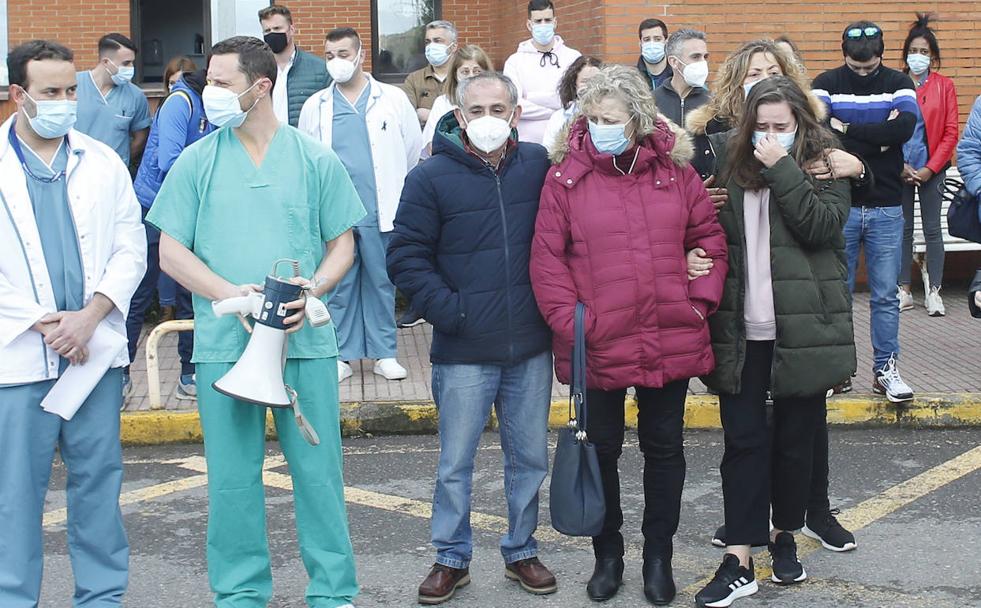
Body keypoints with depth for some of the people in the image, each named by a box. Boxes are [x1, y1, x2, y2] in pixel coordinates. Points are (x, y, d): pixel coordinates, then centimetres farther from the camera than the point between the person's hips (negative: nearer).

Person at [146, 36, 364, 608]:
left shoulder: (316, 159, 4)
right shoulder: (196, 162, 4)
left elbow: (342, 244, 8)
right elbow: (171, 252, 3)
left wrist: (312, 290, -12)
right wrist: (230, 293, -13)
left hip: (306, 340, 0)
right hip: (224, 342, 1)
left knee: (318, 469, 3)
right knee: (233, 476, 6)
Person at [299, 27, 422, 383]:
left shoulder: (393, 99, 2)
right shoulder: (315, 106, 7)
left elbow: (413, 149, 9)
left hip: (381, 211, -1)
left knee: (382, 282, 6)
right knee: (338, 284, 4)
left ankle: (384, 353, 15)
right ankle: (342, 355, 13)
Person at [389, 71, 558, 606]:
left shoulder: (538, 166, 2)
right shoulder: (431, 177, -5)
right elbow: (406, 257, -5)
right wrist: (447, 310, -12)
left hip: (531, 349, 3)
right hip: (463, 353, -3)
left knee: (530, 458, 13)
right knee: (455, 464, 5)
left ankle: (522, 551, 29)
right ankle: (451, 558, 20)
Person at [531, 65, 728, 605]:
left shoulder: (674, 169, 2)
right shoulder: (566, 177, -5)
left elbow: (709, 237, 8)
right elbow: (546, 258, -6)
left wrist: (701, 299, -1)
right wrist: (569, 321, -14)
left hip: (672, 342, 2)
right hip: (598, 345, -2)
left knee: (664, 448, 13)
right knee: (602, 449, 13)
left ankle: (658, 554, 29)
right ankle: (607, 554, 30)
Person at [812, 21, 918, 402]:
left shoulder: (898, 83, 3)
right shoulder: (827, 84, 1)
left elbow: (905, 127, -15)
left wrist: (848, 130, -14)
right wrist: (878, 138, -15)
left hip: (886, 209, 1)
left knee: (885, 296, 5)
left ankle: (885, 369, 14)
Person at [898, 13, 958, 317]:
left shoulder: (944, 86, 1)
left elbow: (951, 132, -1)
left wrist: (929, 168, -8)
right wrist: (900, 166, -7)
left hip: (931, 169, 0)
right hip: (900, 169, 0)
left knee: (932, 229, 2)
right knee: (903, 229, 5)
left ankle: (934, 292, 8)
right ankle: (904, 291, 12)